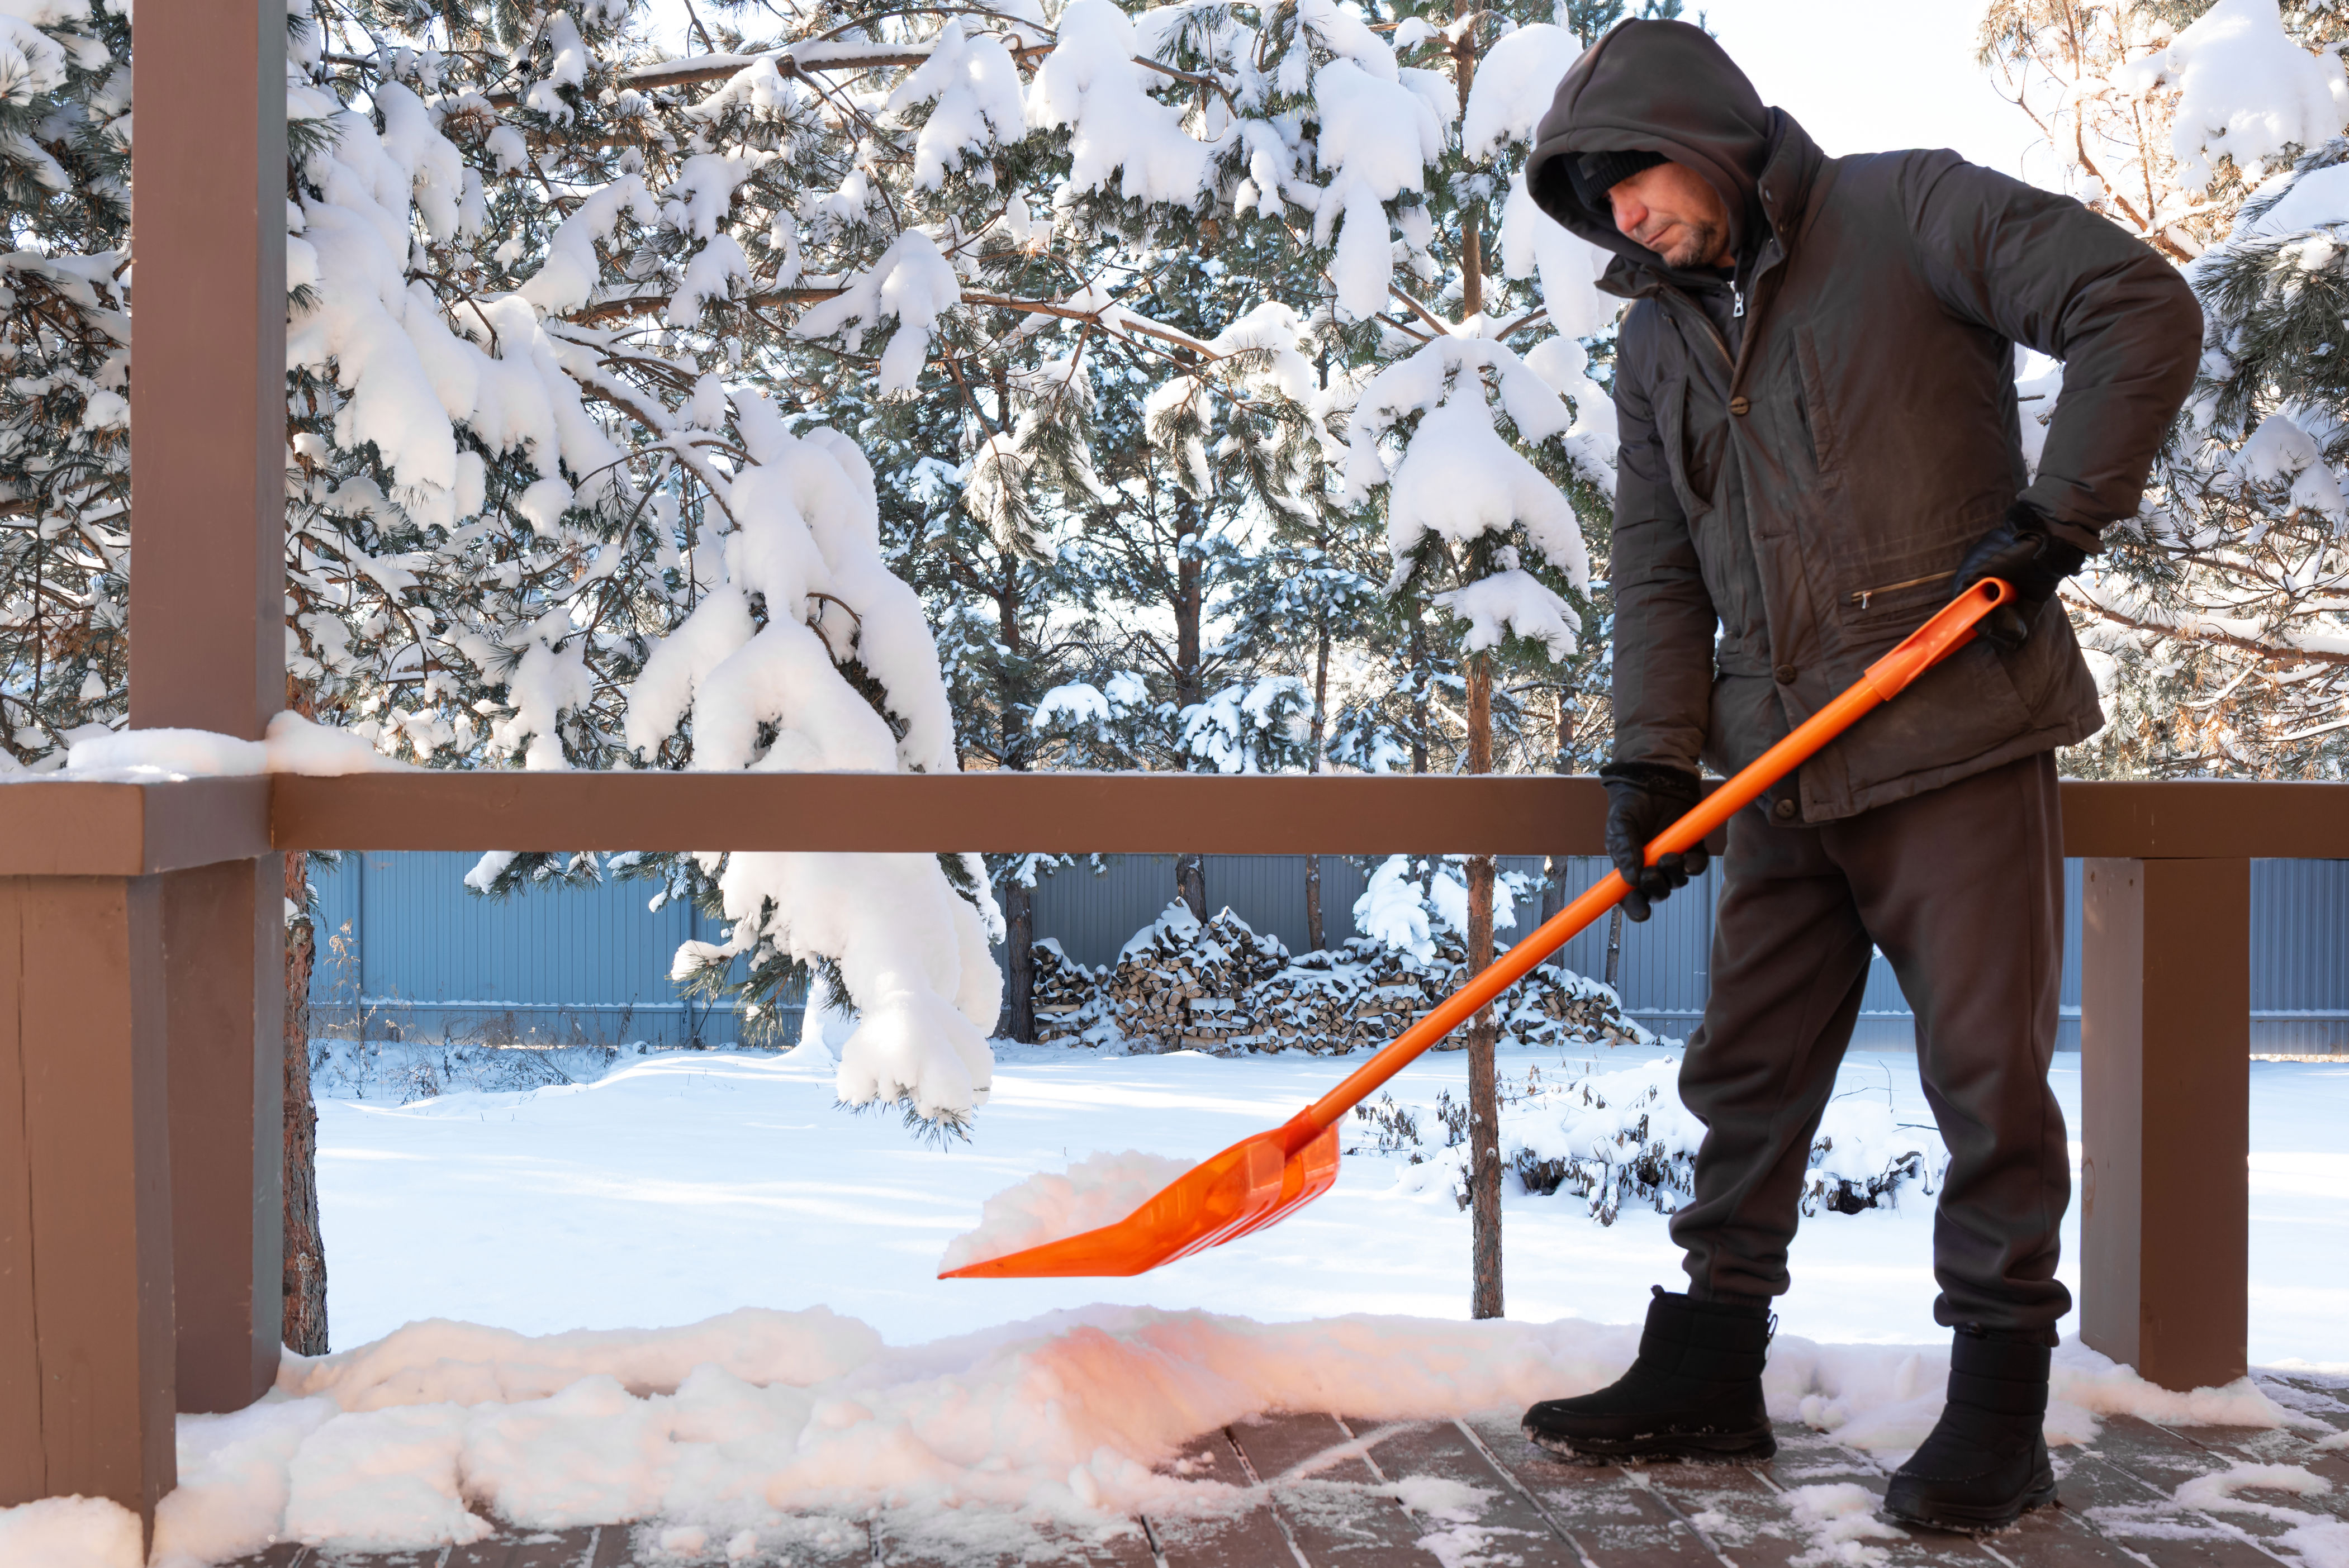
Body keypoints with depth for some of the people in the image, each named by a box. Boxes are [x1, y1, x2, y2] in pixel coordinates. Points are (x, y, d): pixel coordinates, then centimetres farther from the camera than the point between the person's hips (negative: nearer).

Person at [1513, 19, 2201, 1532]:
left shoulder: (1909, 212, -2)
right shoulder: (1658, 342, 14)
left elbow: (2143, 312, -8)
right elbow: (1658, 570, 10)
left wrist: (2055, 517, -12)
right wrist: (1654, 760, -1)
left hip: (1962, 739, -6)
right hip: (1784, 775, 6)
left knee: (1986, 1070, -1)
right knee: (1744, 1074, 9)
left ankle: (2000, 1412, 10)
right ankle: (1705, 1377, 19)